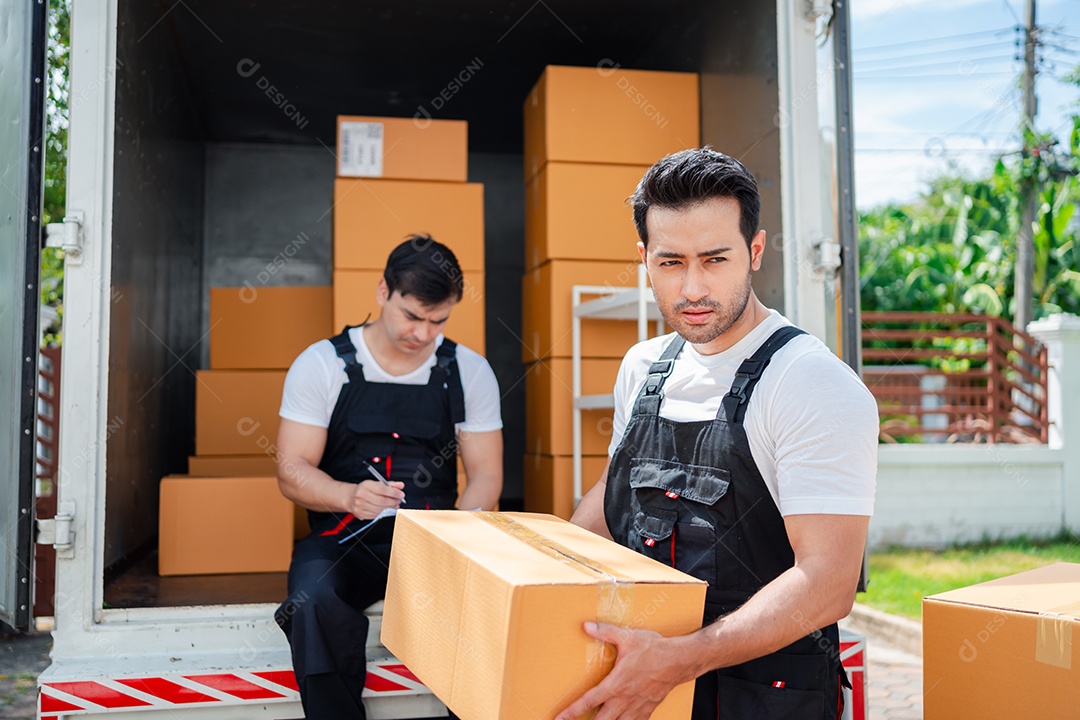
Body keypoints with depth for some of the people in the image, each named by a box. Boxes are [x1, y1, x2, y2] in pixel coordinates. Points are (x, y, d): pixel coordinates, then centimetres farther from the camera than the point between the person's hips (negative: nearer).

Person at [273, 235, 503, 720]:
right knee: (316, 599, -34)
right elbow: (292, 473, -1)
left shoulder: (469, 372, 7)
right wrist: (350, 496, -23)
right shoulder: (322, 365, 1)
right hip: (345, 539, -1)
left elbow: (485, 475, 7)